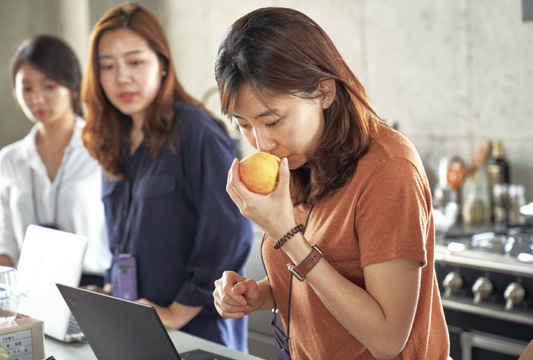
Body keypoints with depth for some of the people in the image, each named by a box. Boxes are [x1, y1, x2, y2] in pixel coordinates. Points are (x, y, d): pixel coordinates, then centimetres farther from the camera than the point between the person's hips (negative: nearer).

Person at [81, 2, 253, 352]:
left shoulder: (197, 133, -15)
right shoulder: (116, 143, 9)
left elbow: (230, 234, -21)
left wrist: (178, 313, -16)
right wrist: (114, 288, 6)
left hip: (198, 329, -7)